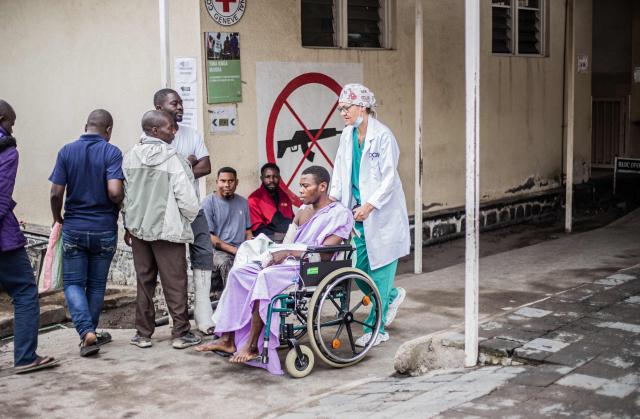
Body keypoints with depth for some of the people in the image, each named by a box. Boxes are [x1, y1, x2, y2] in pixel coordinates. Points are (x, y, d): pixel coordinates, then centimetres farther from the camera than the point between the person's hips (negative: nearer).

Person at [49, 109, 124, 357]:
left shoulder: (67, 151, -3)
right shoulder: (111, 152, -9)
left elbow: (56, 193, -6)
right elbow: (115, 192, -21)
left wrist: (58, 218, 12)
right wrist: (119, 204, 2)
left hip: (73, 228, 1)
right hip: (104, 229, 0)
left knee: (73, 283, 8)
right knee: (96, 284, 15)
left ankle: (86, 332, -9)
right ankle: (91, 332, 25)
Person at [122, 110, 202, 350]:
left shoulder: (130, 157, 1)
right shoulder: (173, 159, -14)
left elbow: (123, 194, 6)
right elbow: (187, 199, -13)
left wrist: (128, 224, 18)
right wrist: (191, 217, 7)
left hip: (139, 228, 5)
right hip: (168, 229, -4)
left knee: (144, 281, 13)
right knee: (175, 283, 4)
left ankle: (143, 333, 17)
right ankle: (181, 333, 9)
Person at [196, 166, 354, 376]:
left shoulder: (340, 214, -7)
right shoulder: (303, 210, 19)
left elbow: (324, 254, -17)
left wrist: (289, 252, -17)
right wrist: (277, 253, -2)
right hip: (292, 264, 9)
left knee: (266, 277, -33)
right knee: (238, 272, -7)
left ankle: (252, 345, -26)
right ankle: (228, 339, -9)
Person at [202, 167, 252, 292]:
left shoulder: (243, 202, 18)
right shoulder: (209, 203, 1)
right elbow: (209, 236, -5)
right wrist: (234, 250, -11)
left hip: (241, 251, 4)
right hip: (217, 250, -4)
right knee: (225, 262, -37)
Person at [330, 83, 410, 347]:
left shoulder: (383, 135, -14)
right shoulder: (347, 135, 8)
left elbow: (389, 177, -16)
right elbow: (340, 170, 14)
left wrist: (369, 205, -23)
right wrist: (333, 197, 1)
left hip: (382, 213, -7)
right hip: (359, 211, 7)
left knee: (380, 267, 0)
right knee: (358, 267, 9)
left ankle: (376, 329, 9)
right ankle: (392, 295, 36)